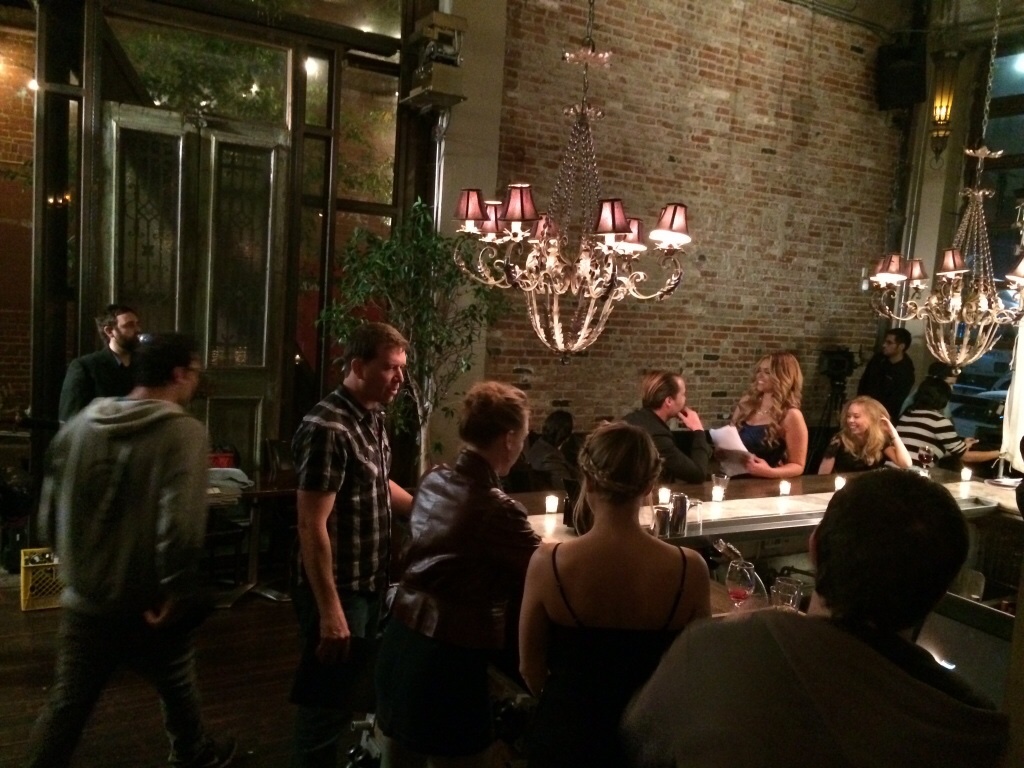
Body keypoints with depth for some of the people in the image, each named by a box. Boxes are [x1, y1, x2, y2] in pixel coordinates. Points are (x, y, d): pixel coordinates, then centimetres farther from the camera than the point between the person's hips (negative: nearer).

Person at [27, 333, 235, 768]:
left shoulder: (80, 425, 0)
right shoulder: (183, 432, -18)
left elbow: (49, 513, 7)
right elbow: (180, 524, -29)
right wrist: (175, 590, -17)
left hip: (85, 599, 4)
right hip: (149, 603, -3)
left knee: (67, 704, 16)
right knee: (177, 687, 21)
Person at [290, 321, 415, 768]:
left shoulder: (373, 419, 5)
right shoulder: (327, 429, -23)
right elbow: (312, 526, -24)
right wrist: (330, 611, -23)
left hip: (370, 585, 9)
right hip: (338, 591, -9)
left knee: (352, 689, 24)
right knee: (327, 699, 9)